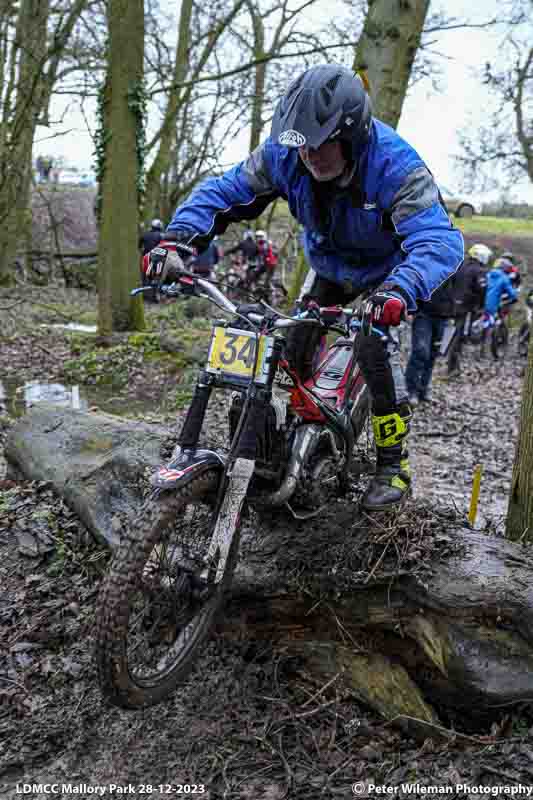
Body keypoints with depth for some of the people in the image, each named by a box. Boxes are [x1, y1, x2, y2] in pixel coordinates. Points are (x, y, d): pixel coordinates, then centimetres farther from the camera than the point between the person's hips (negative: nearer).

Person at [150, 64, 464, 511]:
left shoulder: (396, 166, -38)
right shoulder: (284, 154, -25)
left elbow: (439, 239, -49)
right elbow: (224, 192, -21)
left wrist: (401, 290, -70)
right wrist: (178, 240, -40)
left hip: (386, 268, -4)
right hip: (328, 264, 5)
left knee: (376, 346, -22)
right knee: (296, 343, -6)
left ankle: (394, 464, -8)